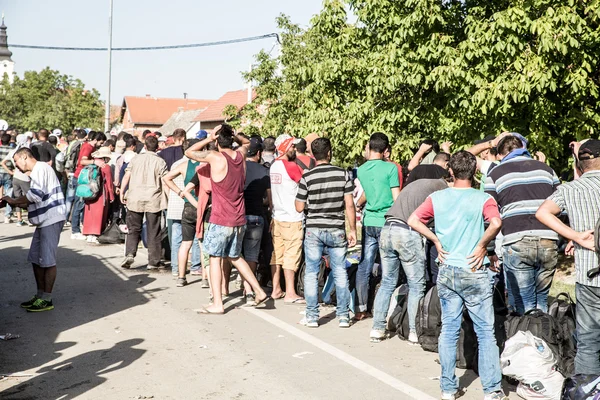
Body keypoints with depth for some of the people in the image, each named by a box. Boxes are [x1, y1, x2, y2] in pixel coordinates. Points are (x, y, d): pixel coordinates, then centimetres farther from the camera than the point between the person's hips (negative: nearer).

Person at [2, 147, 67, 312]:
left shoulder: (41, 168, -11)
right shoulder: (36, 172, 20)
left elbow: (36, 194, -23)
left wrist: (14, 201, -10)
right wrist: (18, 204, 7)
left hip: (51, 220, -10)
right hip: (44, 221, 10)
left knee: (47, 261, -4)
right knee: (36, 259, 13)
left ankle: (46, 300, 3)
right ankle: (40, 296, 22)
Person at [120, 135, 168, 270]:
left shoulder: (135, 159, 6)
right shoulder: (160, 161, -1)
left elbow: (126, 176, 3)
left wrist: (122, 193, 11)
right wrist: (168, 198, 3)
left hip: (135, 199, 2)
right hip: (153, 200, -2)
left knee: (133, 229, 11)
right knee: (153, 232, 5)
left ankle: (129, 254, -8)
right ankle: (153, 262, 9)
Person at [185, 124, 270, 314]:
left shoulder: (215, 157, -13)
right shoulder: (240, 155, 4)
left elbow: (189, 152, 0)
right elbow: (246, 142, 28)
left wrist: (208, 138, -1)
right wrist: (234, 135, 9)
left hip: (221, 220, -6)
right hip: (239, 220, 6)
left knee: (215, 259, 4)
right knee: (235, 257, 21)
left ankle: (217, 304, 3)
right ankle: (259, 292, 19)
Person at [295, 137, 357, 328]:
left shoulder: (307, 177, -7)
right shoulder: (342, 174, -4)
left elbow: (299, 207, -3)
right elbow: (349, 205, -4)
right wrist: (352, 230, 3)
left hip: (314, 230, -1)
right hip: (337, 230, 1)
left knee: (311, 273, 8)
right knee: (340, 273, 10)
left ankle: (312, 316, 11)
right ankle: (343, 316, 13)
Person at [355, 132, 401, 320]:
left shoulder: (360, 170, 6)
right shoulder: (390, 168, -8)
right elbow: (396, 198, -7)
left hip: (368, 222, 4)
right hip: (386, 222, -4)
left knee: (363, 268, 7)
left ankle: (361, 309, 12)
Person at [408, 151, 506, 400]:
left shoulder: (437, 198, 2)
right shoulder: (483, 199, -7)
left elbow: (413, 220, -5)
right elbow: (496, 223, -25)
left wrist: (437, 241, 2)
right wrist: (482, 246, -12)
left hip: (447, 271, 3)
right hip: (475, 272, -3)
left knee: (449, 330, 11)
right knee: (485, 332, 5)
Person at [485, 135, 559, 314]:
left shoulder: (495, 174, 8)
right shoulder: (546, 168, 18)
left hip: (516, 242, -3)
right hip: (548, 241, 3)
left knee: (523, 304, 3)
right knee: (542, 300, 15)